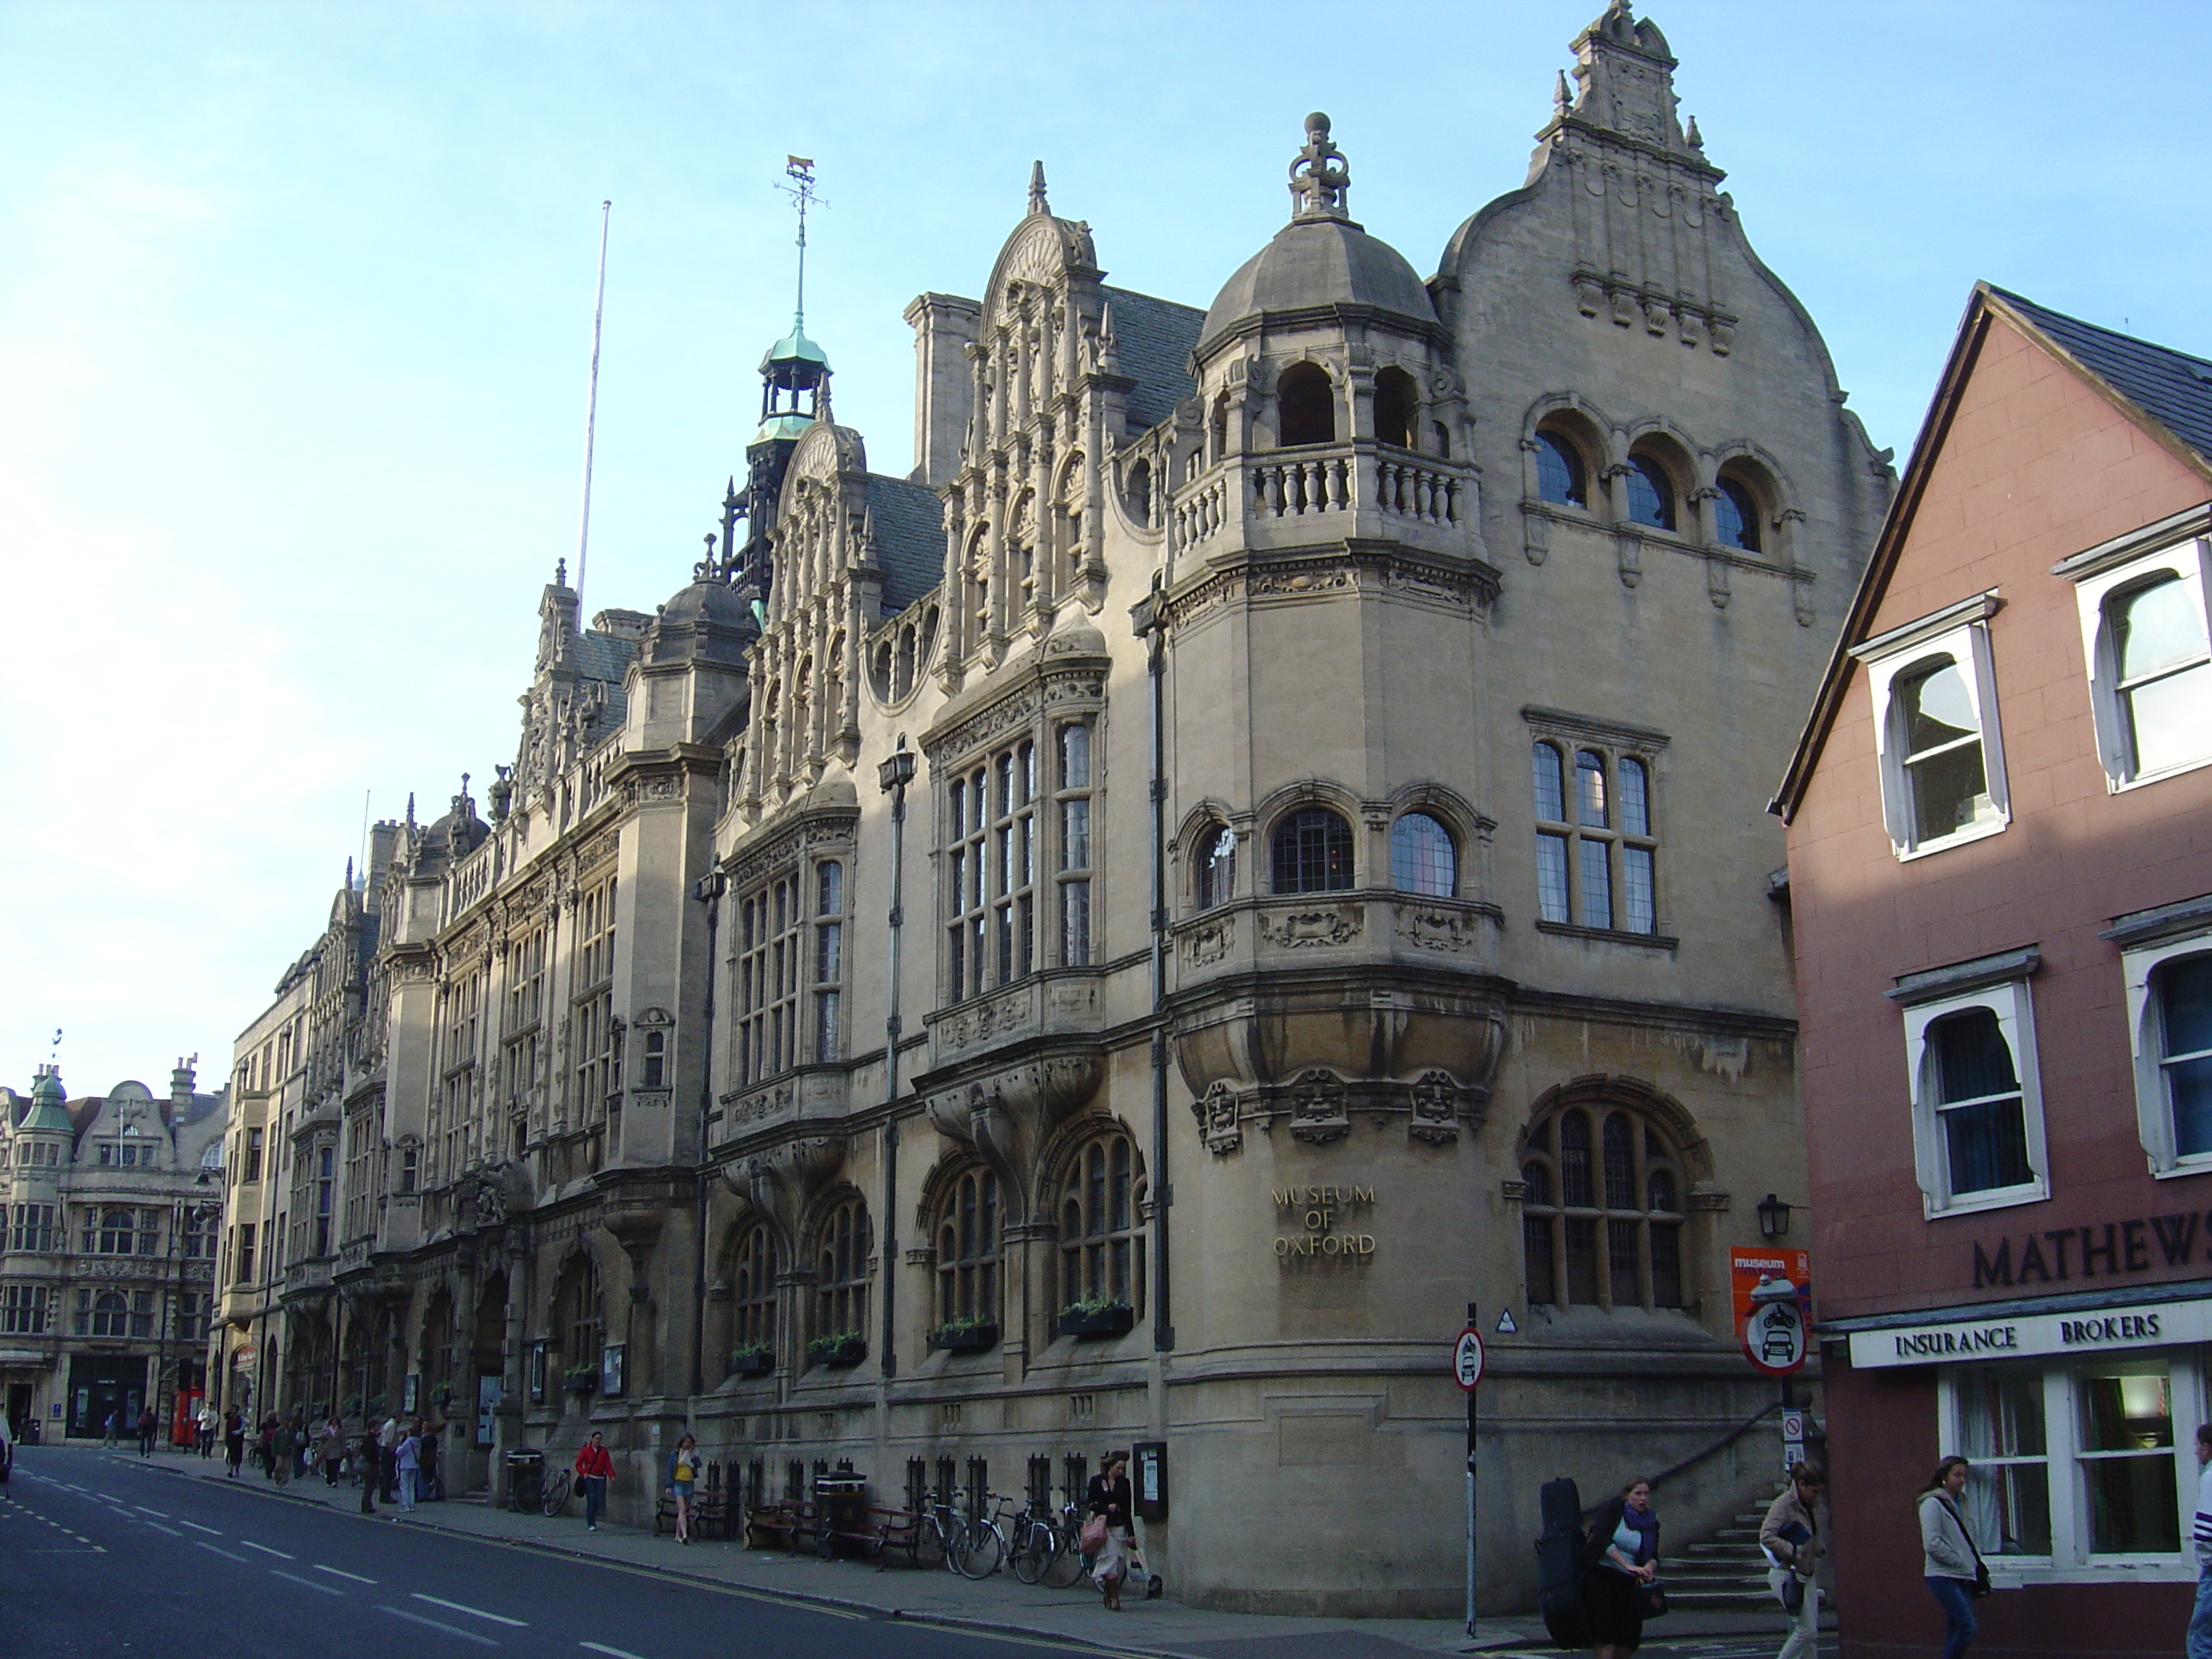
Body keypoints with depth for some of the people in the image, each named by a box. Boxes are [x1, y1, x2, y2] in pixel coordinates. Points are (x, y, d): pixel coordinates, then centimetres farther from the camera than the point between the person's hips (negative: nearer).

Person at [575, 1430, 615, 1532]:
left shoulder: (604, 1451, 10)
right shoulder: (586, 1451, 4)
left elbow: (608, 1465, 4)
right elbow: (578, 1464, 4)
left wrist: (611, 1475, -13)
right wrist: (583, 1473, -13)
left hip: (600, 1479, 2)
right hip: (589, 1478, -2)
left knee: (600, 1502, -4)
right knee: (591, 1501, -11)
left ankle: (590, 1516, 25)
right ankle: (591, 1524, -4)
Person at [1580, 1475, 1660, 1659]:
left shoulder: (1651, 1523, 9)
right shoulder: (1613, 1508, -4)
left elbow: (1653, 1557, 7)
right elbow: (1602, 1540, -16)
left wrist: (1649, 1567, -18)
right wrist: (1628, 1565, -24)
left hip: (1628, 1582, 5)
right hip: (1600, 1576, -4)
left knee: (1632, 1638, 0)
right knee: (1606, 1636, -11)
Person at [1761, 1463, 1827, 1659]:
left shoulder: (1812, 1506, 10)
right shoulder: (1783, 1505, -15)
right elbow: (1766, 1536, -25)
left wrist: (1820, 1548, 5)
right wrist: (1793, 1551, -27)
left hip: (1806, 1575, 8)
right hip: (1787, 1575, -8)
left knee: (1812, 1635, 9)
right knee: (1805, 1630, -10)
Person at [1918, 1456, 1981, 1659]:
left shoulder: (1958, 1503, 16)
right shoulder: (1932, 1503, -9)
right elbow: (1932, 1544, -17)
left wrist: (1976, 1562, 5)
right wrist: (1960, 1561, -13)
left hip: (1964, 1577, 8)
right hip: (1943, 1576, -8)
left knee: (1955, 1631, 6)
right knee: (1968, 1627, -17)